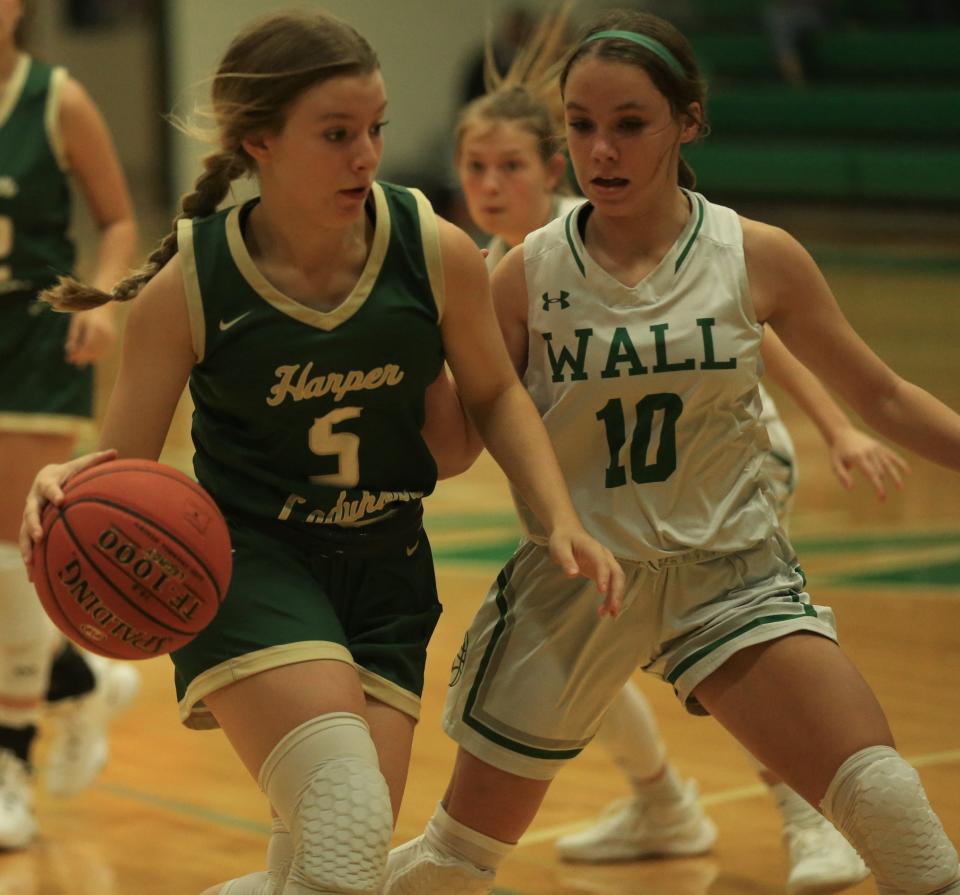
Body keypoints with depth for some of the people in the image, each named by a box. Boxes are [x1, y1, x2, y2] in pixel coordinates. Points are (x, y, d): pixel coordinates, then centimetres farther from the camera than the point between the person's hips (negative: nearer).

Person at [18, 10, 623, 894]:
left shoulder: (438, 253, -10)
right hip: (245, 562, -4)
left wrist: (562, 519, -6)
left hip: (386, 574, 4)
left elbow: (496, 396, 8)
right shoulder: (188, 287, -14)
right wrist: (67, 488, -31)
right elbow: (121, 465, -8)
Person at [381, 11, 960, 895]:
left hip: (732, 576, 0)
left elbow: (883, 397, 4)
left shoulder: (758, 258, -6)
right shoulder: (532, 274, -7)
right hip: (573, 583, 0)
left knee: (888, 804, -18)